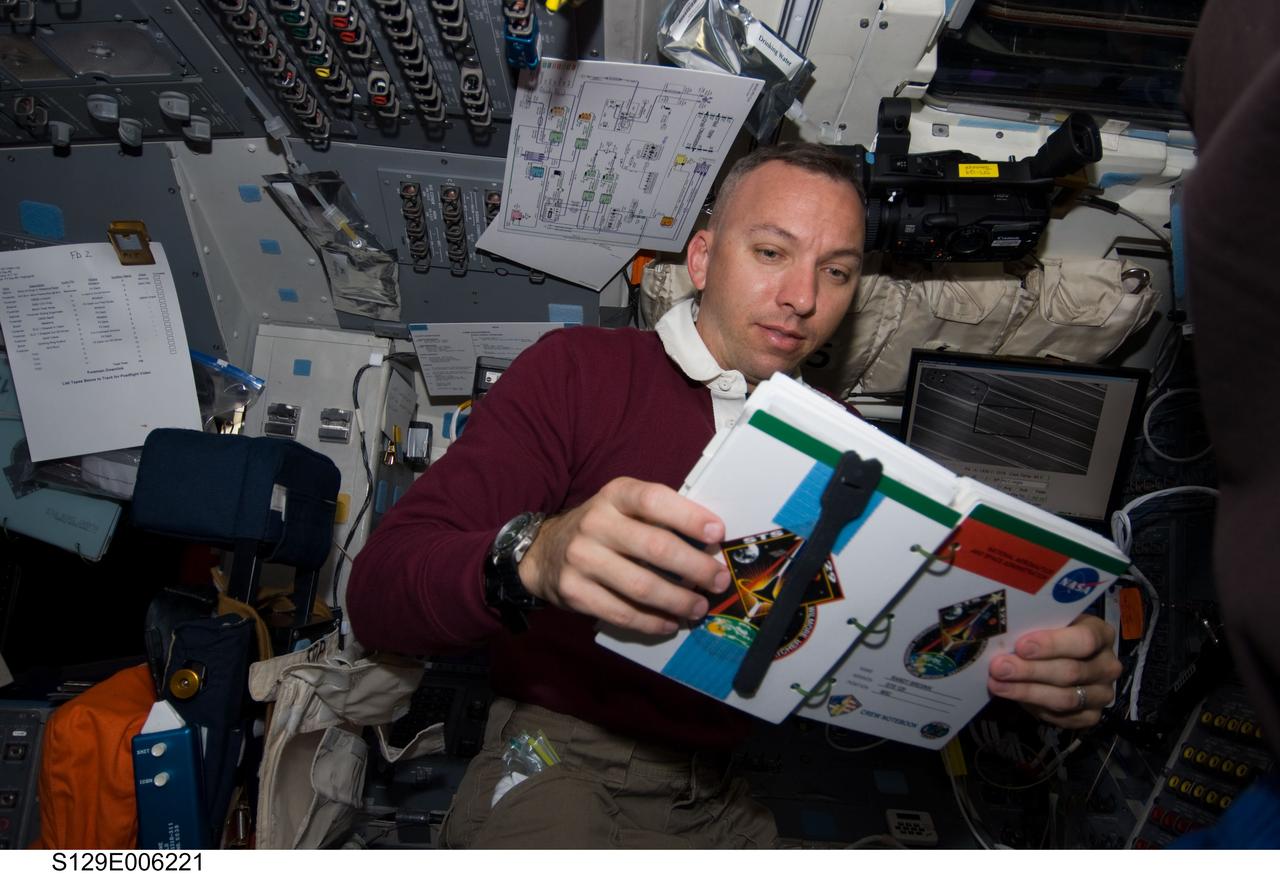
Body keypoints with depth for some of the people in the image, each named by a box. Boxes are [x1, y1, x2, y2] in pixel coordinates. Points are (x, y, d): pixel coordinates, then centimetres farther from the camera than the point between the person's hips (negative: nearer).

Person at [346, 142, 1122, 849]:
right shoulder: (580, 370, -4)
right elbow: (379, 590, -13)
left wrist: (1052, 670, -16)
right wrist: (533, 557, -34)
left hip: (733, 800, 6)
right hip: (561, 758, -6)